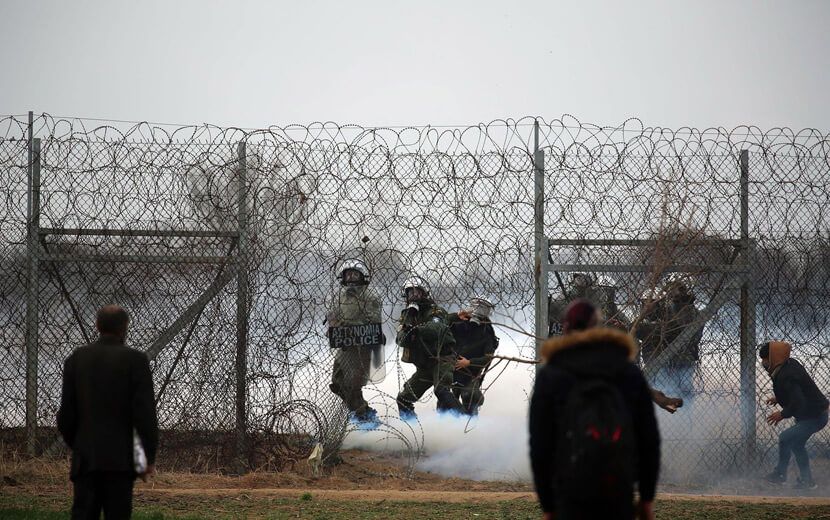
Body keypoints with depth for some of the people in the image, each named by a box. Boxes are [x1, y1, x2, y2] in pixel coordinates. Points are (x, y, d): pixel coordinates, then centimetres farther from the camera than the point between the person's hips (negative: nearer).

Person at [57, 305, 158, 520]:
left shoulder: (76, 359, 5)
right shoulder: (135, 360, -5)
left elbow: (66, 412, 6)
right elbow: (145, 411, -9)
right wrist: (150, 456, -3)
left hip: (85, 458, 3)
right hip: (121, 459, -3)